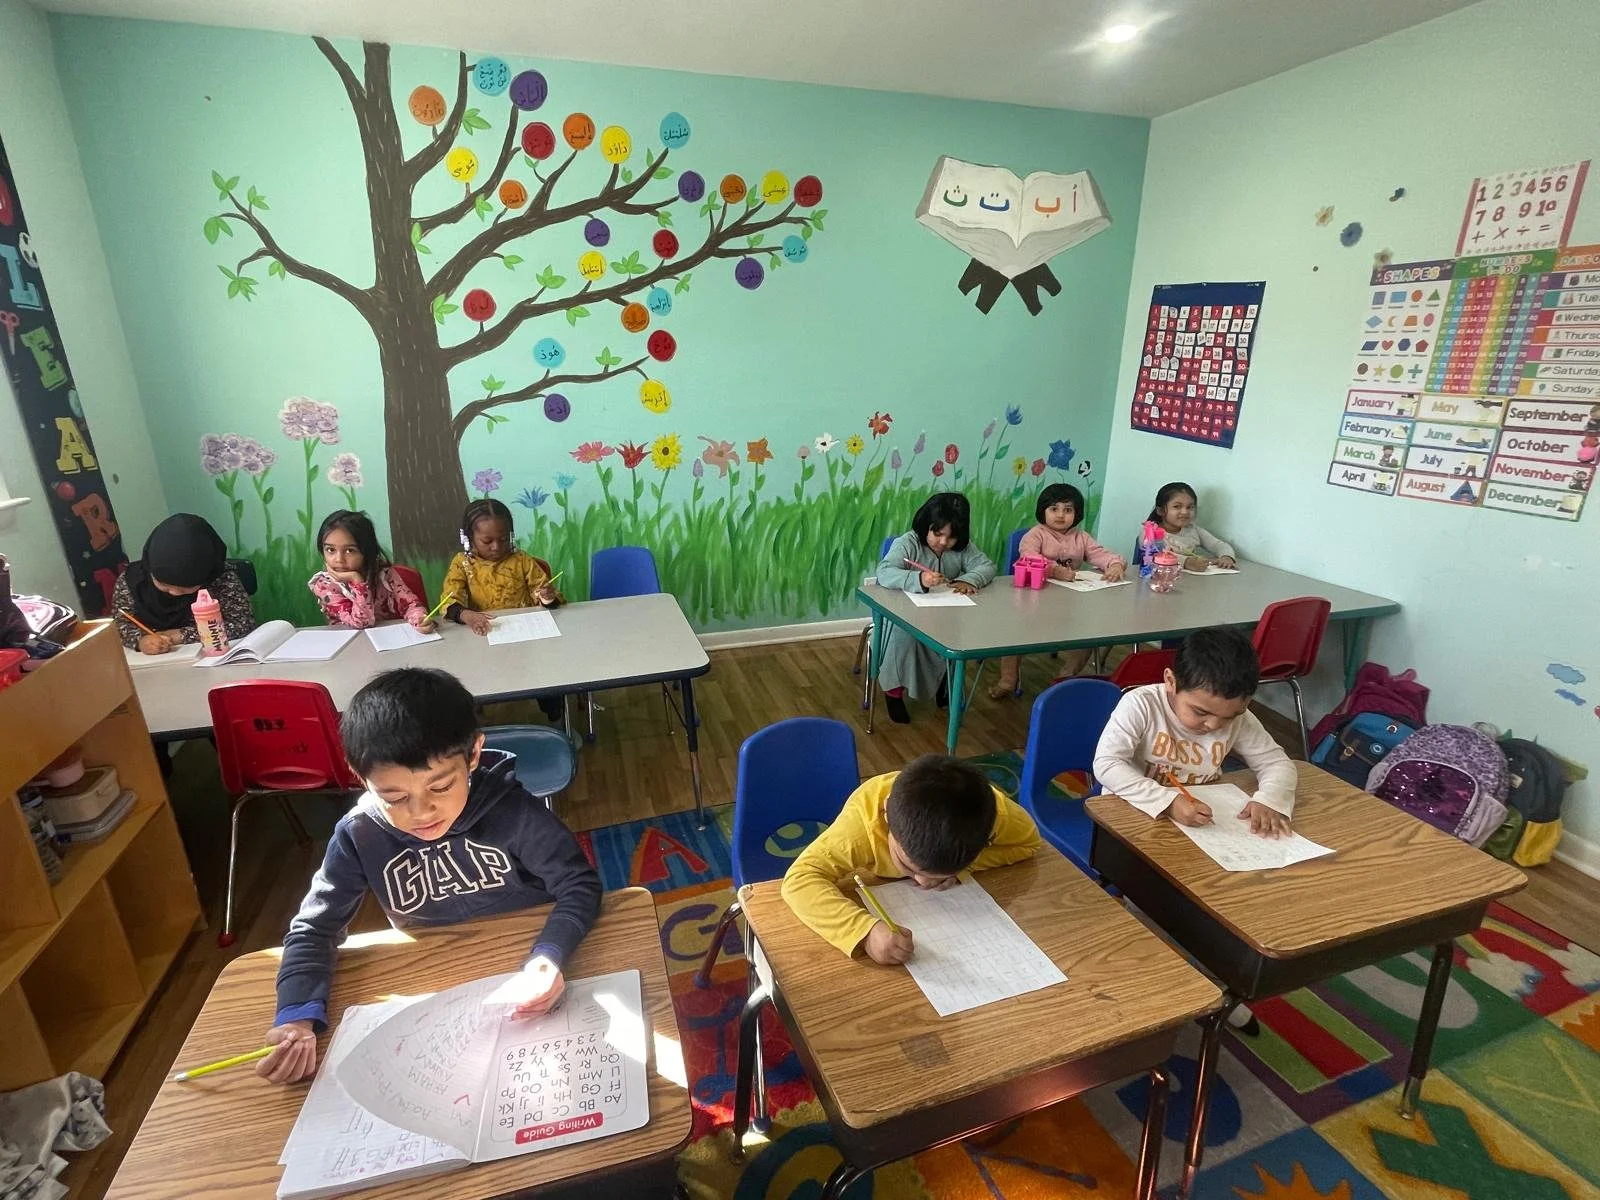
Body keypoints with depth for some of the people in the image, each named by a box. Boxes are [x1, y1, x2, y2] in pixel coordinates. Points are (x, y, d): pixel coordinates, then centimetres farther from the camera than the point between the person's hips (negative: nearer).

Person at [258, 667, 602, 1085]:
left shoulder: (510, 810, -24)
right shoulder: (359, 836, -15)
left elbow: (579, 884, -19)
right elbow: (312, 930, -3)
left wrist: (550, 956, -37)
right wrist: (296, 1018, -20)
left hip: (526, 972, -3)